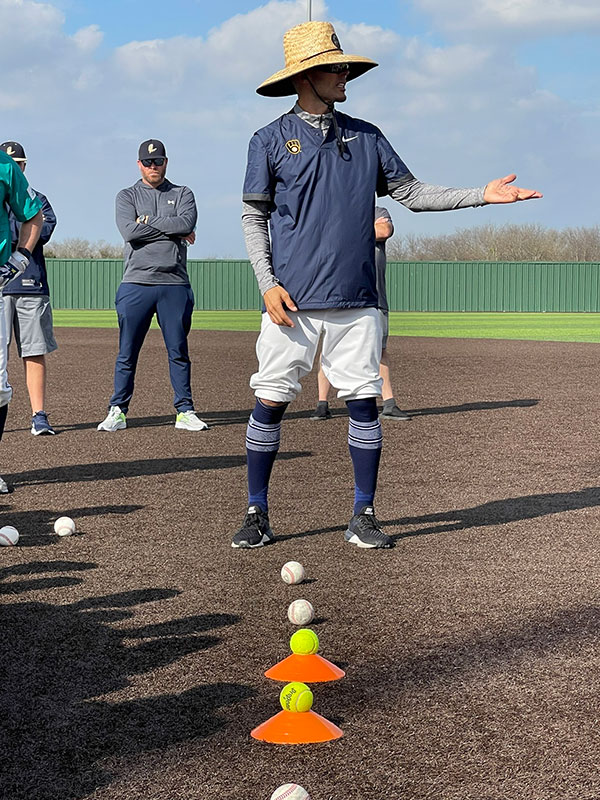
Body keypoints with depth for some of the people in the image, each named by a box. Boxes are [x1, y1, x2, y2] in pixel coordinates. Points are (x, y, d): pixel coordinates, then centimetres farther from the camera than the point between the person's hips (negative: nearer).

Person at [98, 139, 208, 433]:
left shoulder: (182, 194, 13)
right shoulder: (127, 196, 11)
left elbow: (187, 222, -9)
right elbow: (129, 231, -9)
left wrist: (148, 221, -6)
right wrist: (175, 231, -7)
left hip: (174, 285, 1)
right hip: (136, 284, 0)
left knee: (178, 351, 3)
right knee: (127, 352, 1)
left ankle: (185, 411, 7)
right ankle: (118, 412, 7)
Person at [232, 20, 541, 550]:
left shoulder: (366, 137, 12)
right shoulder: (271, 141, 3)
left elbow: (412, 193, 14)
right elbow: (254, 218, 3)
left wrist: (483, 194, 4)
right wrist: (268, 283, -9)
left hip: (356, 302, 3)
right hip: (293, 302, -2)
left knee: (364, 402, 1)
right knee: (270, 403, -1)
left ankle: (364, 517, 12)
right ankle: (257, 515, 12)